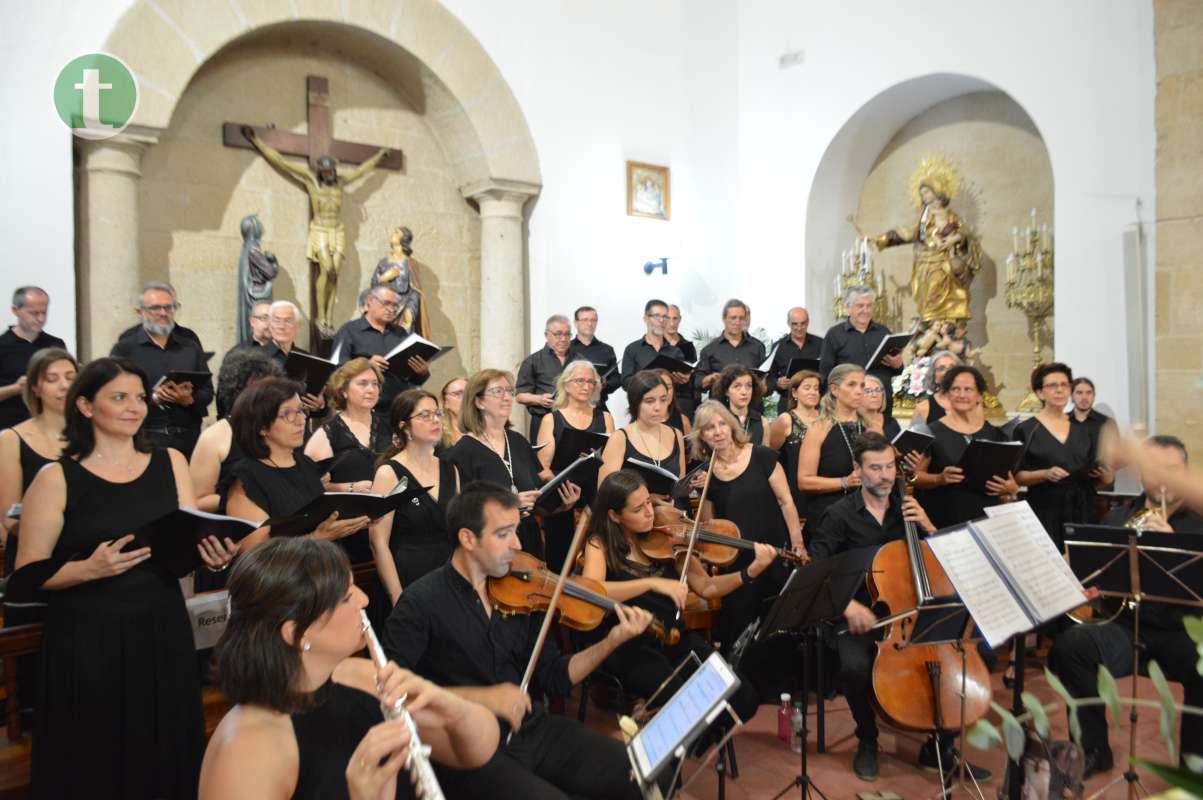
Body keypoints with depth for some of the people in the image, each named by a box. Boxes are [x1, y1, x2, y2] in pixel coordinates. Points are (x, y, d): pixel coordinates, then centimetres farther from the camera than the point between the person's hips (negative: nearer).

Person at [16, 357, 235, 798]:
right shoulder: (56, 478, -6)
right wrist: (90, 568, -21)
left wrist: (211, 555, -18)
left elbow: (191, 545, 3)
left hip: (163, 633, 3)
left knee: (166, 759, 14)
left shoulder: (170, 462, 4)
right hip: (86, 641, -3)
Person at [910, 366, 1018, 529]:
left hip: (987, 520, 3)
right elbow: (916, 477, -1)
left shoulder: (995, 434, 9)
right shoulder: (933, 432, -1)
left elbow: (1010, 477, 16)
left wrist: (1011, 489, -4)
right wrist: (940, 478, -17)